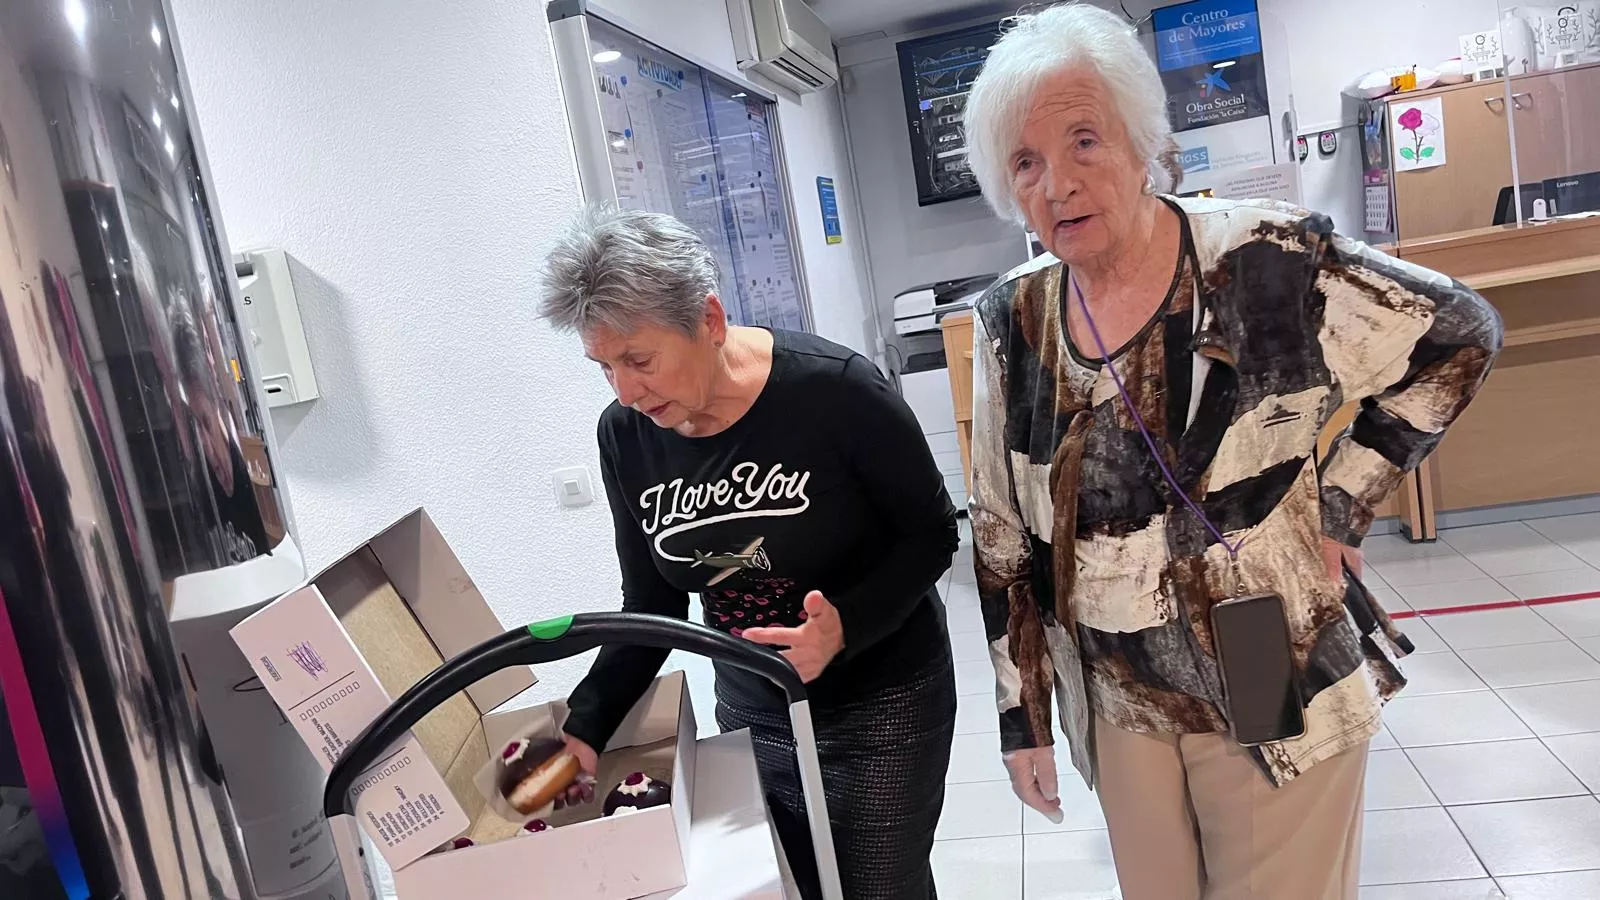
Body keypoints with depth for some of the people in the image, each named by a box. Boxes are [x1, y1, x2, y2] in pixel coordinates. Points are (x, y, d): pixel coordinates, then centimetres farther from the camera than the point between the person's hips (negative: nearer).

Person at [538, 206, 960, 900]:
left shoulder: (835, 391, -23)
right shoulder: (626, 436, -8)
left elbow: (932, 534, -12)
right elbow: (650, 605, 1)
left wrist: (845, 625, -28)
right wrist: (587, 727, -9)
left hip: (881, 705, -4)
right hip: (751, 712, 4)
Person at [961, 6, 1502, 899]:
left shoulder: (1269, 262, -16)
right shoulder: (1013, 322, -5)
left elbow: (1460, 337, -2)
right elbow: (1004, 535, 1)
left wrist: (1341, 506, -8)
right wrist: (1023, 715, 4)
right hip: (1121, 709, 4)